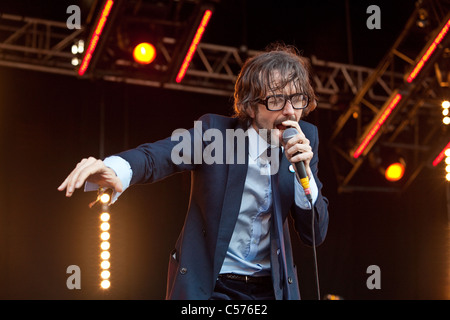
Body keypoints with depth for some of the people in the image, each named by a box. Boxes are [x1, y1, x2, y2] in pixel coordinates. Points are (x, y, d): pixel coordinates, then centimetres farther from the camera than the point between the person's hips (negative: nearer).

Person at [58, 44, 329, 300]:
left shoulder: (306, 138, -4)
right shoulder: (215, 131, -11)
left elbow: (315, 234, -4)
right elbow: (156, 156, -28)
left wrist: (304, 170, -21)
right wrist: (114, 170, -50)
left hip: (272, 288, 3)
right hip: (206, 287, -2)